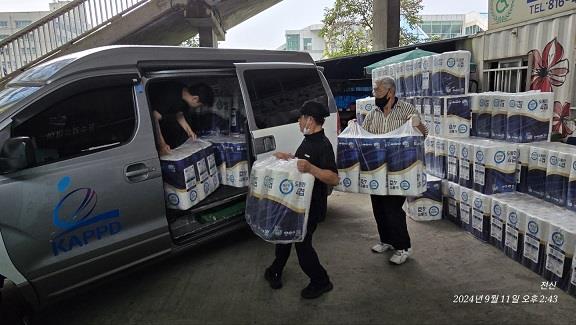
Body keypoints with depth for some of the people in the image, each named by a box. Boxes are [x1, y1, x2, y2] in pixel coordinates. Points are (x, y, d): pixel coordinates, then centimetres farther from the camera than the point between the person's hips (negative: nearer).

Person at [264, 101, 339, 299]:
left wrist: (310, 168, -43)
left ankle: (321, 282, 23)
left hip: (312, 206, -10)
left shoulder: (323, 145, -23)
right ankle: (275, 271, 41)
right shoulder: (308, 140, 7)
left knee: (302, 243, 1)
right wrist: (288, 157, 9)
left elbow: (334, 179, -31)